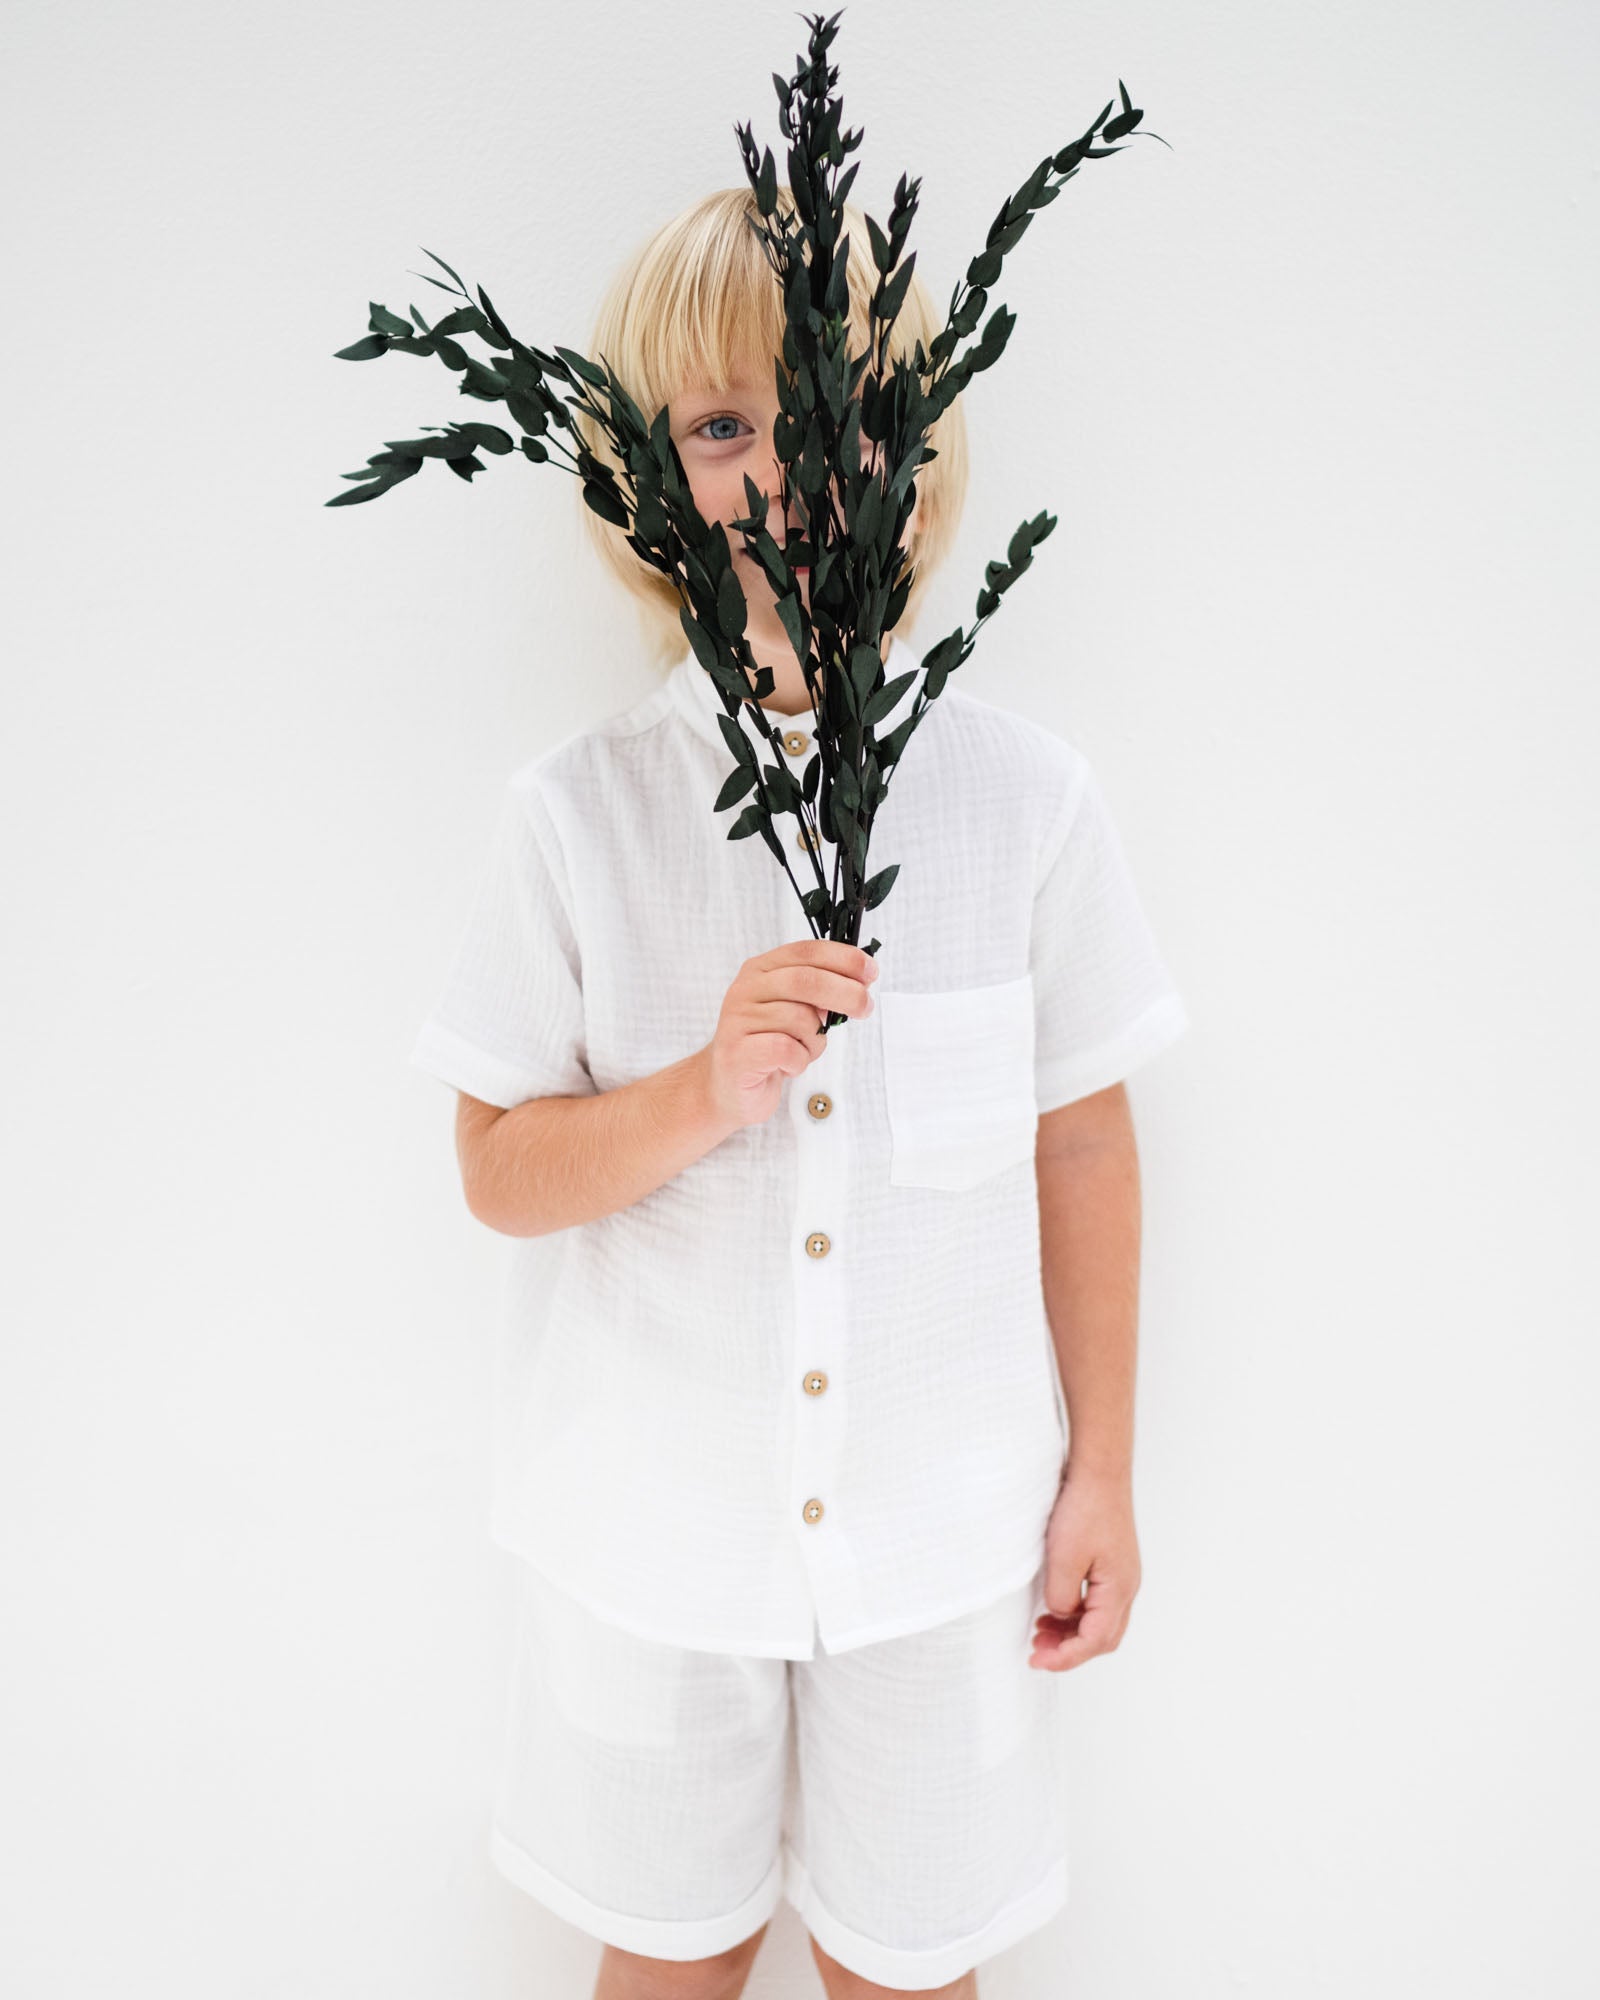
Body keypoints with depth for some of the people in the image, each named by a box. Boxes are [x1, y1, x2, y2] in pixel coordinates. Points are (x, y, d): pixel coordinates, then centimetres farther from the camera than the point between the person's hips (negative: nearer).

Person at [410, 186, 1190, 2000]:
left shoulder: (1025, 797, -11)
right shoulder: (577, 813, -12)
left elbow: (1085, 1149, -2)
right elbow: (499, 1171, -6)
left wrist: (1101, 1473, 3)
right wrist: (702, 1095, -26)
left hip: (942, 1516, 1)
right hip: (654, 1518, 0)